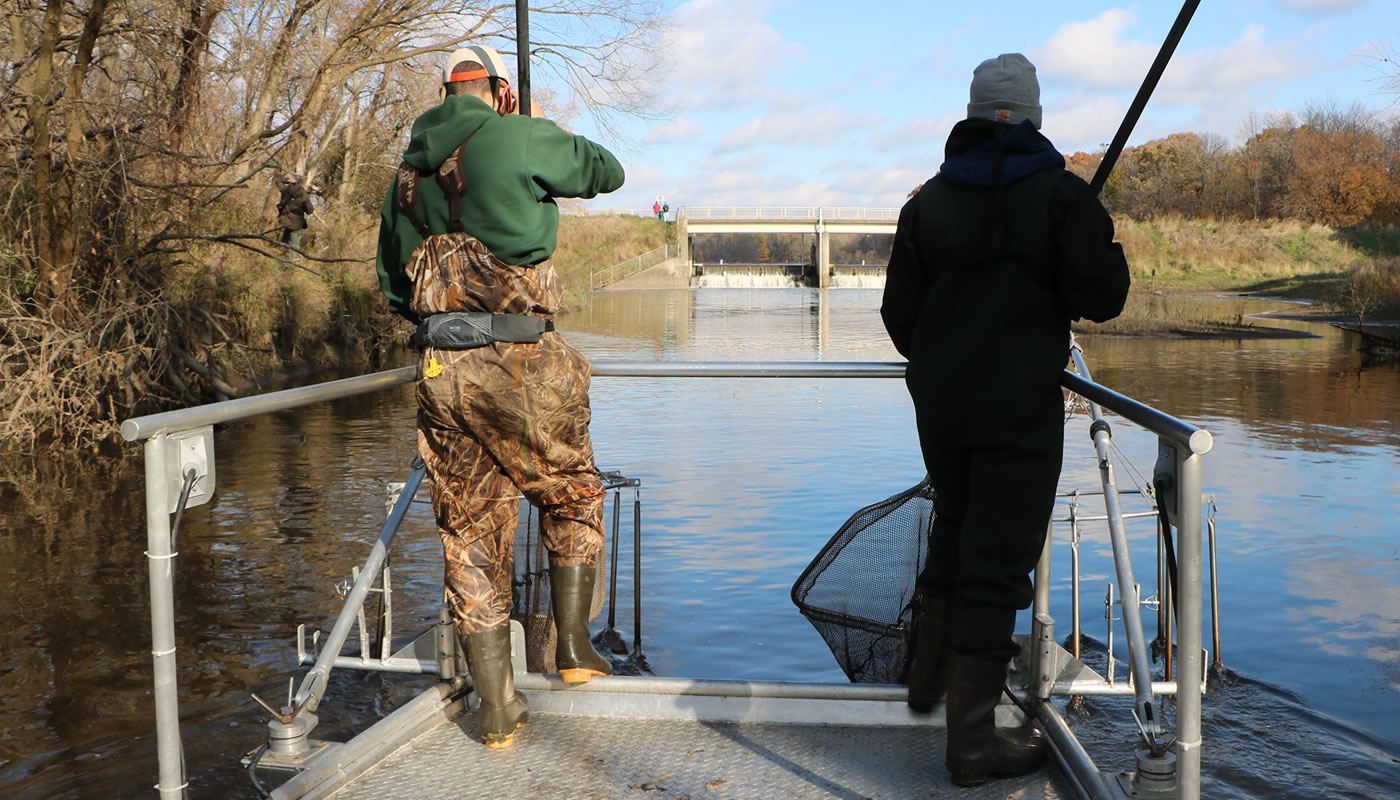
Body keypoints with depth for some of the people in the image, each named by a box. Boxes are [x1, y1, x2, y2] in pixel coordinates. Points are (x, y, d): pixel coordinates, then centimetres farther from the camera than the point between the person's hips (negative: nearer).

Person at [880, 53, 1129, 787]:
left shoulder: (929, 199, 5)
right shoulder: (1059, 193, -8)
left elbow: (900, 315, 6)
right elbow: (1102, 298, -13)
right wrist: (1103, 247, 8)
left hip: (938, 404, 5)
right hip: (1020, 408, -5)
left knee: (955, 527, 25)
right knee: (997, 559, -1)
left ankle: (928, 673, 38)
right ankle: (972, 740, 3)